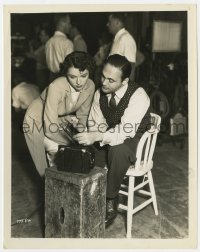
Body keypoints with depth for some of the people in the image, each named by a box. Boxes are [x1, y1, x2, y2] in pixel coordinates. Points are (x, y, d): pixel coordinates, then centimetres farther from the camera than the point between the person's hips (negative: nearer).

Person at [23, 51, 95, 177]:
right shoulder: (56, 87, -37)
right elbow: (50, 128, -36)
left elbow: (82, 115, -7)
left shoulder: (90, 86, -21)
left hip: (60, 120, 5)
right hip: (38, 122, -5)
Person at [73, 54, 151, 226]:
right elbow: (96, 124, 0)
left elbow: (126, 131, -36)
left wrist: (97, 136, -47)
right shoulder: (100, 93, -6)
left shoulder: (138, 96, -26)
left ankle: (111, 202, -17)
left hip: (135, 142, -5)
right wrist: (89, 137, -22)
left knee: (117, 149, -37)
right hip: (109, 139, 6)